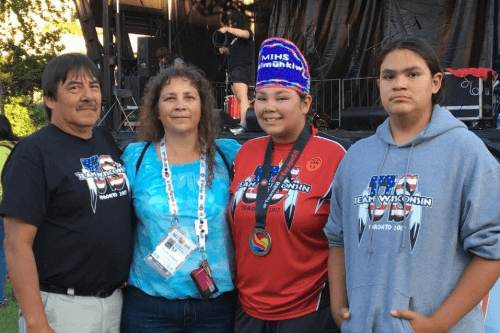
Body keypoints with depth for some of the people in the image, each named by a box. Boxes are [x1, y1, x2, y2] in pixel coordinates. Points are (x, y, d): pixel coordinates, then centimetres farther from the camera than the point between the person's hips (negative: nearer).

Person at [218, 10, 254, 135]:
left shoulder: (246, 33, -4)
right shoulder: (236, 38, 21)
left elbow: (244, 34, -29)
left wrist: (227, 29, -23)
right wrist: (225, 50, 13)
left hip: (242, 69, -10)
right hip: (234, 70, 10)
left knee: (242, 98, -22)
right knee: (239, 100, 9)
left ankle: (243, 125, -32)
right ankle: (247, 122, 13)